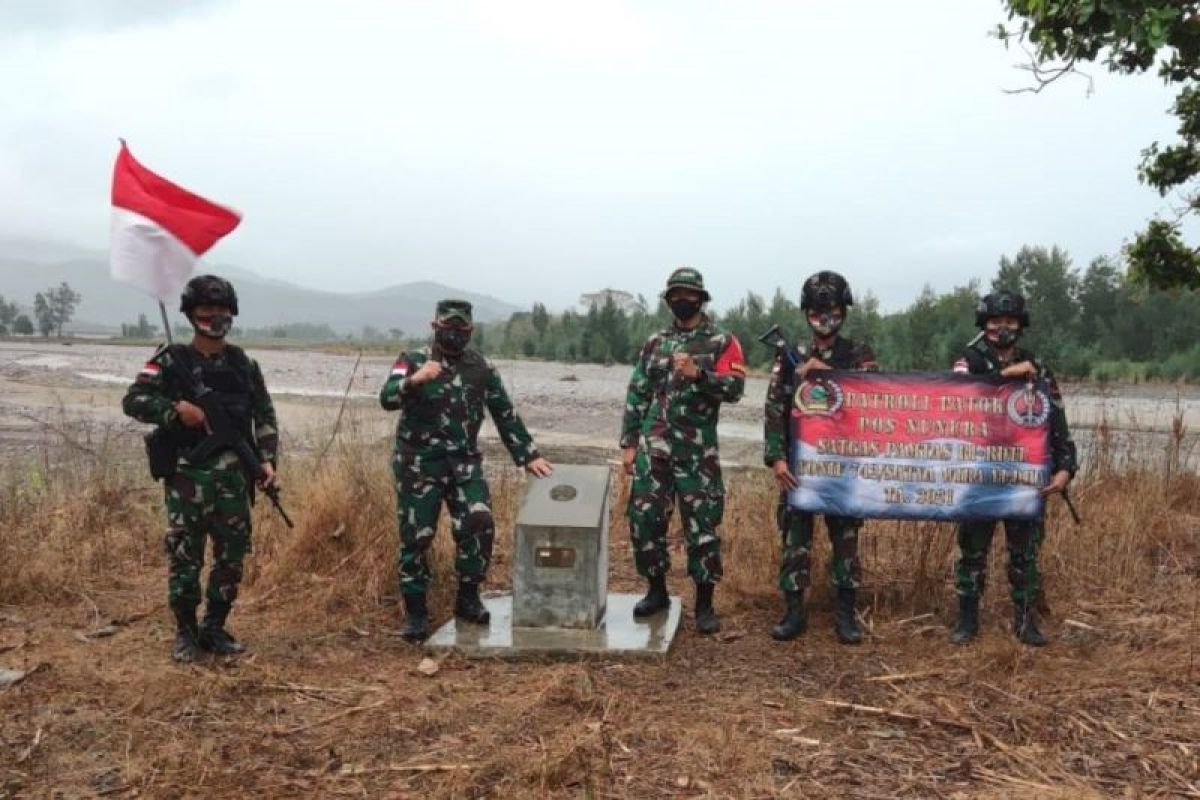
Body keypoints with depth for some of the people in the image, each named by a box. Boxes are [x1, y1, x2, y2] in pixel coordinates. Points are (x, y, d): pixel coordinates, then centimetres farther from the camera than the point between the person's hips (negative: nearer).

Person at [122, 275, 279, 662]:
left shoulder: (244, 364, 10)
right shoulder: (171, 361, 1)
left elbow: (265, 415, 11)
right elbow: (133, 400, -5)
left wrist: (268, 459, 0)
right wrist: (175, 409, -20)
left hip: (233, 475, 3)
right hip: (187, 475, -3)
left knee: (232, 556, 7)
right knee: (184, 557, 1)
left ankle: (215, 628, 22)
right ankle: (186, 633, 16)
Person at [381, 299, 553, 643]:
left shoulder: (481, 367, 5)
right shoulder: (412, 362, -4)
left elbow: (505, 414, 11)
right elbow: (387, 398, -21)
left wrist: (528, 455, 8)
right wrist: (414, 381, -41)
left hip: (464, 463, 2)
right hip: (418, 466, -2)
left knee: (479, 525, -14)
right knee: (415, 538, 0)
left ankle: (468, 598, 4)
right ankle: (416, 612, 14)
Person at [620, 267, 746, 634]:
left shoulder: (722, 342, 1)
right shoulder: (654, 343, 12)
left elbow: (735, 388, -10)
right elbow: (637, 395, 11)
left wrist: (698, 374, -25)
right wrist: (628, 444, 6)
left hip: (698, 451, -3)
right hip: (653, 448, 4)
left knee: (702, 526, -1)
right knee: (644, 518, 4)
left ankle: (705, 604, 11)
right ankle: (657, 591, 22)